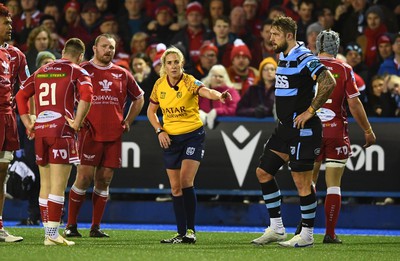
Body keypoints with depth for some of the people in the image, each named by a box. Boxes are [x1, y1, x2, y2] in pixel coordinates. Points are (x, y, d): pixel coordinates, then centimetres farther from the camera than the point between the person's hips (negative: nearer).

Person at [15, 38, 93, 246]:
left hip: (40, 130, 6)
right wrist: (77, 123, -11)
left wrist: (28, 124, 16)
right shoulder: (76, 72, 0)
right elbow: (86, 94, -17)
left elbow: (21, 95, 19)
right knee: (58, 187, -6)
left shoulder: (41, 71, 18)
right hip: (61, 130, -6)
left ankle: (49, 231, 15)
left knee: (45, 185, 12)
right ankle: (52, 234, -10)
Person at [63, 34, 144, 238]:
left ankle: (96, 227, 10)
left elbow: (138, 99, 26)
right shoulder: (83, 70, 1)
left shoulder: (122, 74, 13)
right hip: (90, 134, -4)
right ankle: (71, 225, -1)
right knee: (84, 178, -9)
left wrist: (127, 122, 16)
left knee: (104, 181, 4)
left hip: (114, 135, 4)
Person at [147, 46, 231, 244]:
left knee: (186, 181, -18)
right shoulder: (159, 85, -1)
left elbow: (205, 91, -37)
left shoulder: (189, 82, -15)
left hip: (193, 135, -5)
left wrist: (219, 96, -59)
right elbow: (151, 111, 12)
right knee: (175, 187, 4)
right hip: (170, 138, 5)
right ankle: (181, 233, 11)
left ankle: (191, 230, -9)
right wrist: (159, 130, -4)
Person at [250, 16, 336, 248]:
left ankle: (307, 235, 6)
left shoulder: (304, 58, -16)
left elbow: (329, 83, -29)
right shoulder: (283, 57, 12)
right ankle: (277, 229, 14)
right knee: (264, 172, 8)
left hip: (303, 129, -10)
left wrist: (309, 111, -25)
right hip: (285, 127, 10)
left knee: (302, 182, -5)